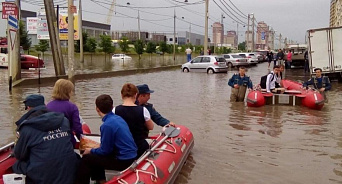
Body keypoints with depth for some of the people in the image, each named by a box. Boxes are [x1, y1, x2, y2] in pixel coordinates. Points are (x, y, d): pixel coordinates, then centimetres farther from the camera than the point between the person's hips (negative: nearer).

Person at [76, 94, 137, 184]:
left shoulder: (107, 125, -21)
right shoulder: (118, 118, 6)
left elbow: (105, 151, -13)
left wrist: (91, 151, 4)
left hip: (123, 161, -9)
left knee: (86, 159, 1)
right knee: (95, 155, 24)